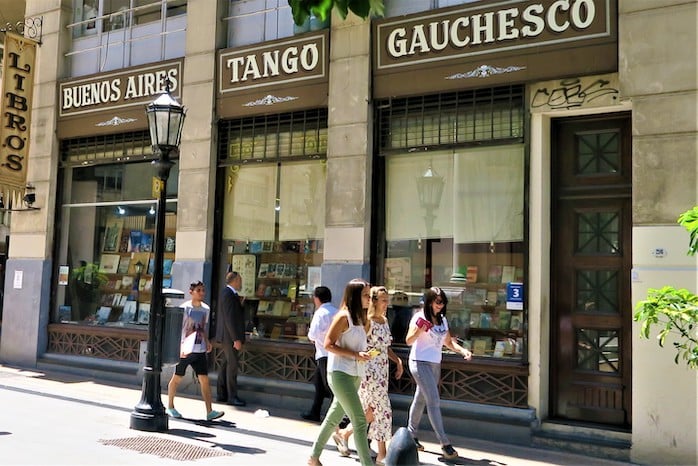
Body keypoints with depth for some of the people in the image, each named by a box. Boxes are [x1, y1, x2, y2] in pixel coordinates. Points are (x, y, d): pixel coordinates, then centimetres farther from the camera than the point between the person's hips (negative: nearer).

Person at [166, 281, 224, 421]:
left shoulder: (206, 309, 8)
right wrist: (180, 347, -18)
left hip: (200, 350, 4)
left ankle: (209, 411, -4)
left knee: (204, 379, -3)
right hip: (184, 350, -4)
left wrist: (207, 341, 8)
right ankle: (170, 407, 28)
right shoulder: (184, 308, -9)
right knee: (177, 378, 9)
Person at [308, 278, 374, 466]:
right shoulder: (344, 316, -13)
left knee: (333, 418, 18)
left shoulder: (359, 317, 12)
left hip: (354, 375, 9)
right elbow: (328, 344, -16)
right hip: (340, 373, -9)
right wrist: (355, 355, -22)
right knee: (360, 421, -11)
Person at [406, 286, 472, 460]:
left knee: (420, 399, 15)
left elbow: (448, 342, 14)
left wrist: (462, 350, -3)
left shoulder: (442, 319, 11)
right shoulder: (420, 317, -11)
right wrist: (420, 329, -33)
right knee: (434, 401, -12)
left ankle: (411, 435, 27)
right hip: (420, 363, -7)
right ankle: (445, 443, -12)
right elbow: (409, 341, -15)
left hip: (436, 364, 7)